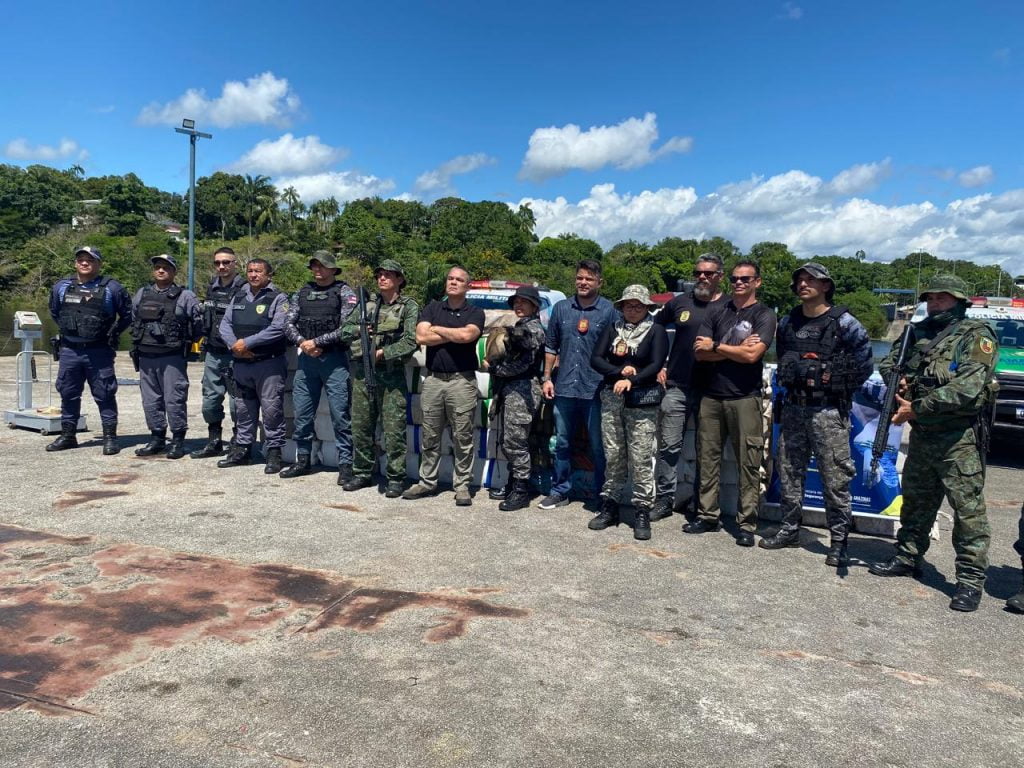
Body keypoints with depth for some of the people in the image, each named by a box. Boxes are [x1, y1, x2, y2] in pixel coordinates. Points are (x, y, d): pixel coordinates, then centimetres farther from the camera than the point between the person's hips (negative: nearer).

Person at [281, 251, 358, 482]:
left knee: (340, 414, -4)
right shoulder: (301, 293, 14)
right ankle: (302, 460, 23)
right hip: (306, 359, 5)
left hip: (334, 359, -5)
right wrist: (302, 342, -10)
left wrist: (316, 342, -11)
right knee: (302, 413, 10)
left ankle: (345, 464, 3)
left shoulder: (344, 293, -1)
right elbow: (288, 323, 8)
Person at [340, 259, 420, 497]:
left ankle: (395, 478, 6)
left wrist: (382, 353, -13)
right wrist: (360, 329, -5)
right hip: (362, 372, 5)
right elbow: (344, 330, 15)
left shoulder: (409, 306, 1)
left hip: (391, 374, -5)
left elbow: (411, 341, -11)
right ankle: (362, 473, 24)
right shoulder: (367, 303, 14)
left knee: (394, 430, -4)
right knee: (361, 426, 11)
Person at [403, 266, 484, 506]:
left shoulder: (475, 312, 5)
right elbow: (421, 337, -4)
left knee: (462, 438, 1)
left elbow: (467, 335, -17)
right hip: (433, 380, 3)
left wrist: (437, 329, -5)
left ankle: (462, 486, 11)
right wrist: (455, 335, -6)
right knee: (430, 436, 9)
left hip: (462, 381, -3)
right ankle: (427, 482, 20)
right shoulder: (432, 308, 12)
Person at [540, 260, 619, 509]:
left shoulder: (609, 311, -1)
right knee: (562, 443, 12)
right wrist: (547, 378, 8)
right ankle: (560, 491, 24)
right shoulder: (561, 308, 9)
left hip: (595, 389, -3)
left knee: (598, 447, 6)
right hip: (564, 388, 4)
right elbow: (551, 346, 13)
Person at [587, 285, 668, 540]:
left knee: (641, 458, -5)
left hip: (643, 402, -3)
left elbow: (656, 365, -8)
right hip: (612, 400, 3)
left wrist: (631, 381, -21)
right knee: (612, 456, 7)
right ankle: (609, 506, 17)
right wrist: (620, 372, -13)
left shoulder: (656, 331, 2)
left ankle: (642, 512, 3)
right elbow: (595, 359, 2)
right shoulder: (612, 329, 11)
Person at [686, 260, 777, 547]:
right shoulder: (717, 313, 13)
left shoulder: (764, 315, 1)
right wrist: (736, 350, -9)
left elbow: (752, 355, -14)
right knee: (708, 457, 7)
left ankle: (746, 524, 6)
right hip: (712, 395, 4)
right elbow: (699, 352, 2)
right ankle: (707, 515, 17)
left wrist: (715, 346, -3)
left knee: (748, 462, -1)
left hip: (745, 398, -4)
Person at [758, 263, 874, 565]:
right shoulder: (787, 322, 10)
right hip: (793, 409, 6)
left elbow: (865, 363, -3)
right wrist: (790, 388, 14)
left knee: (835, 479, -1)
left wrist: (842, 391, 1)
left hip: (828, 413, -5)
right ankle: (789, 531, 25)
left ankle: (839, 542, 9)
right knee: (789, 473, 12)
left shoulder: (843, 322, -6)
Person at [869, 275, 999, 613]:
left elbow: (967, 388, -20)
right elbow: (888, 363, 24)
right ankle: (907, 558, 30)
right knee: (915, 501, 17)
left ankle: (971, 579, 5)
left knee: (968, 508, -2)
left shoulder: (976, 335, -7)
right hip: (921, 434, 7)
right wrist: (897, 380, 1)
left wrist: (916, 409, -18)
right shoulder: (920, 333, 13)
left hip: (959, 439, -7)